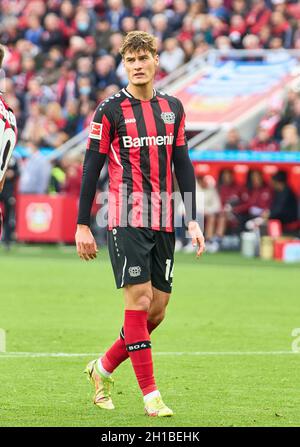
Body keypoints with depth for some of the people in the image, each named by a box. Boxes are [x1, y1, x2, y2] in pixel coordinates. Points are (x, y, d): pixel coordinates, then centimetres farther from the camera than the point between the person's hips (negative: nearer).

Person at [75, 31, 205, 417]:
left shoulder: (172, 108, 11)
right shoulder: (110, 111, -3)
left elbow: (183, 166, 15)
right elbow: (91, 168, -1)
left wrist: (192, 221, 9)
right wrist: (82, 225, -3)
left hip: (163, 222, 5)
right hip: (126, 218, -5)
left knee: (158, 308, 5)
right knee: (139, 299, -11)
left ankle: (103, 369, 24)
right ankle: (150, 394, -7)